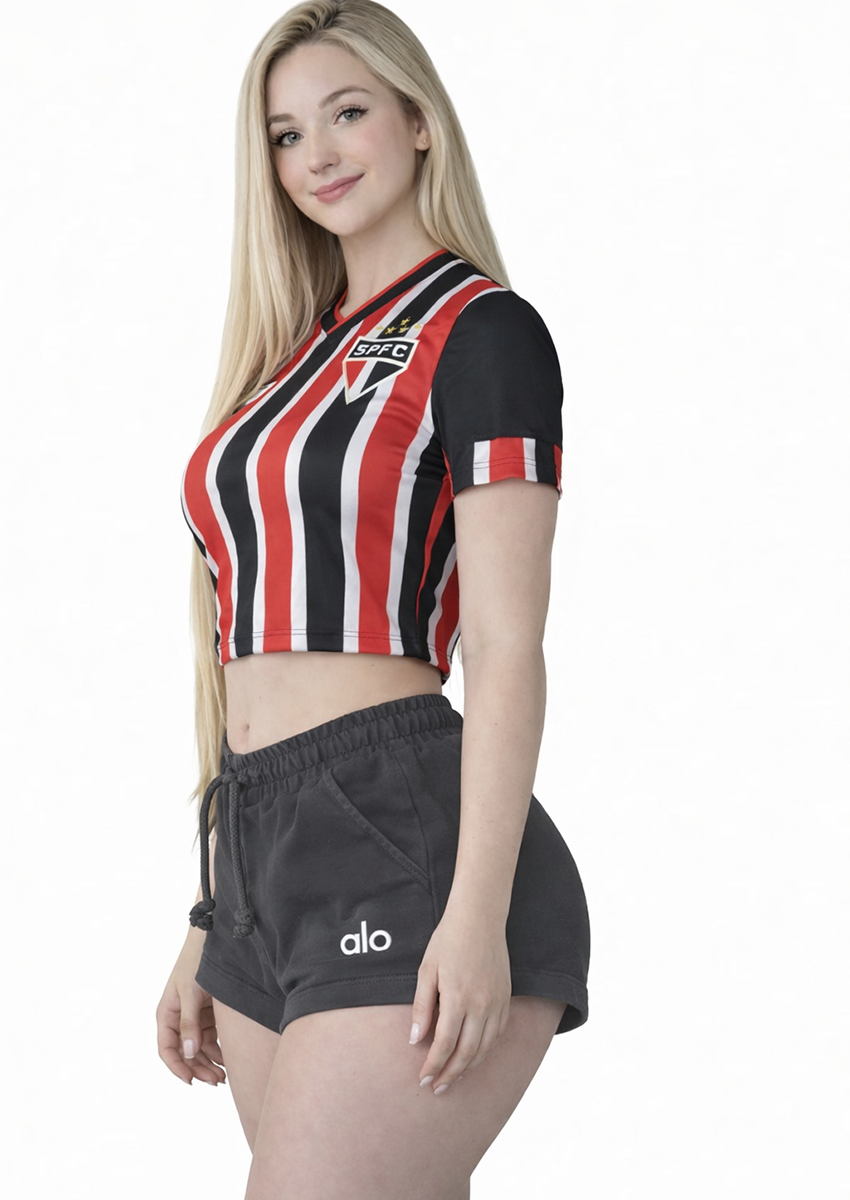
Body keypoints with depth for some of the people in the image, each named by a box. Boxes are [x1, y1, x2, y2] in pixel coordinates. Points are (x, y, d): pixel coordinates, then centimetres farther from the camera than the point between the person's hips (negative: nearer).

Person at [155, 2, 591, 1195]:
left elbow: (506, 648, -11)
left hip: (407, 838, -8)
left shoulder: (481, 331, -3)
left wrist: (479, 915, -19)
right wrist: (210, 927, 19)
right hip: (265, 858, 8)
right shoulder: (299, 349, 20)